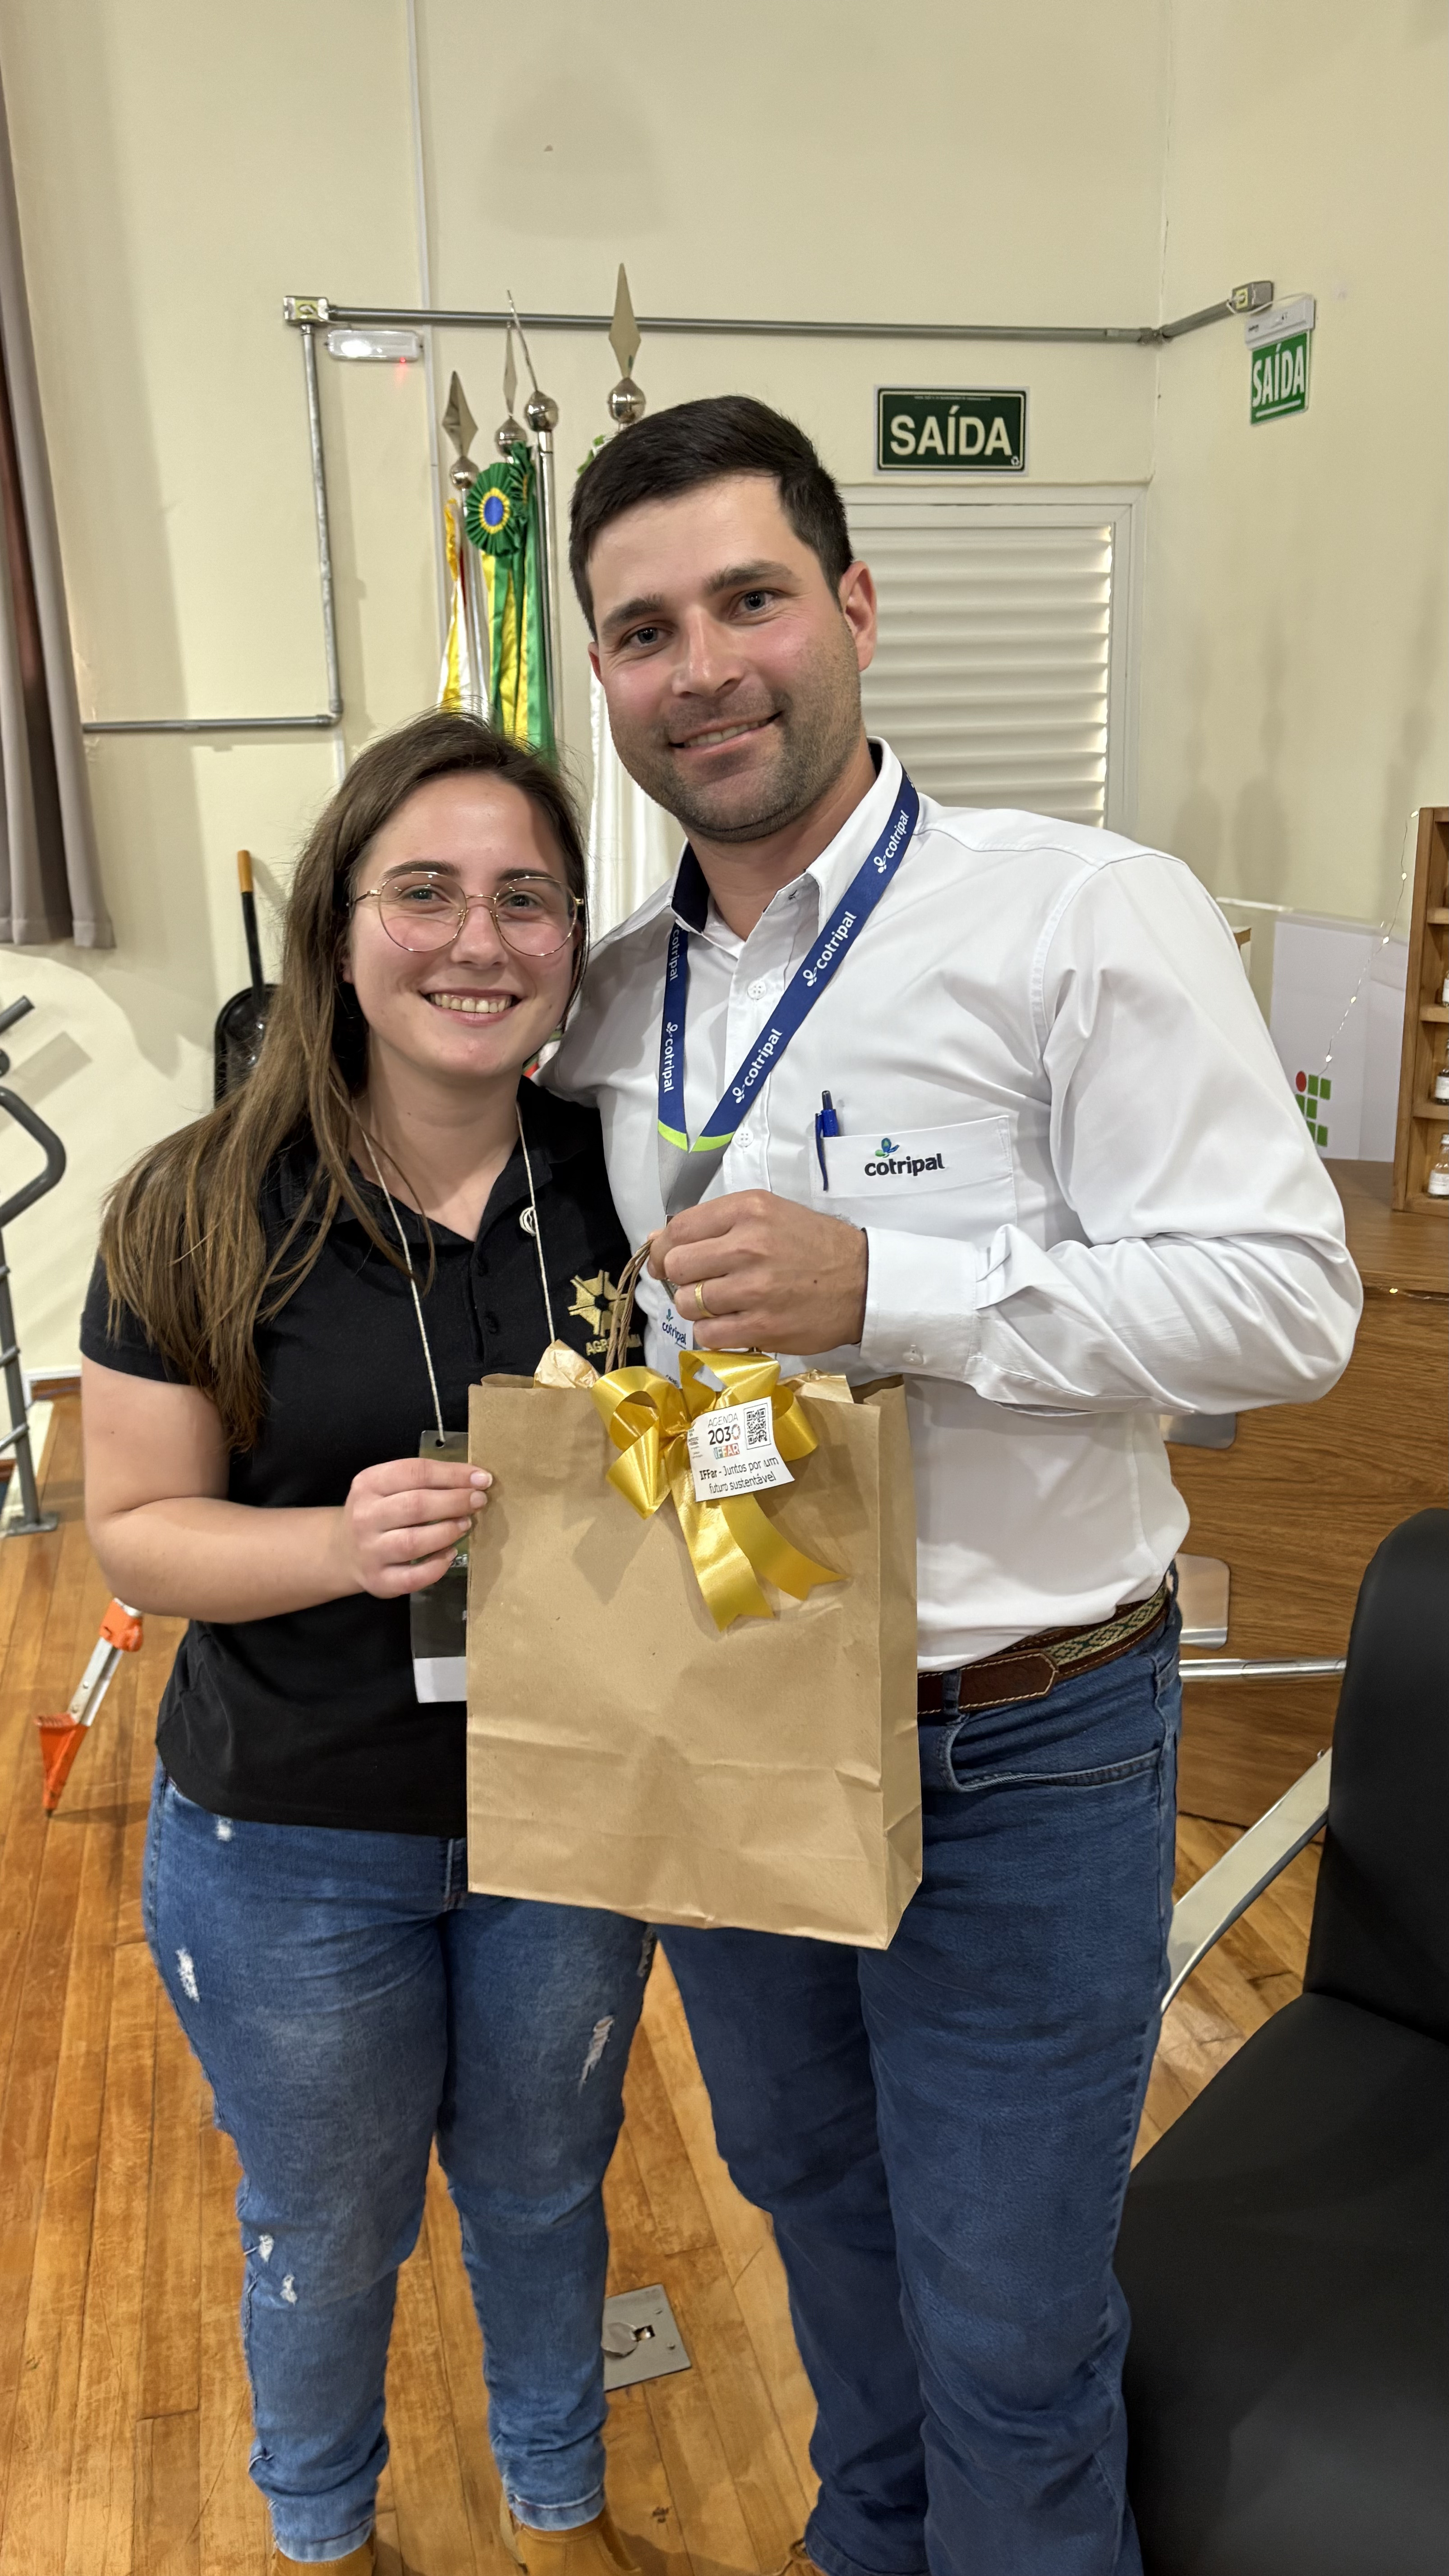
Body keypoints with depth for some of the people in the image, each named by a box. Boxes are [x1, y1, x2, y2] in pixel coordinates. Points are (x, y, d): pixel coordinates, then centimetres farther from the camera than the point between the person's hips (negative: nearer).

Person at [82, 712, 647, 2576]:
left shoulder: (620, 1191, -8)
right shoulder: (200, 1215, -15)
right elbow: (134, 1527, -11)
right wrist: (340, 1544, -29)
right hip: (292, 1846, -1)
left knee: (544, 2190, 25)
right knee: (327, 2231, 22)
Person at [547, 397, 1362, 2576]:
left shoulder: (1085, 916, -15)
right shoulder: (614, 1001, 4)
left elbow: (1287, 1301, -20)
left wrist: (883, 1290, -28)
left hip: (1010, 1756, -6)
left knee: (1009, 2337, 12)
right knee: (808, 2191, 29)